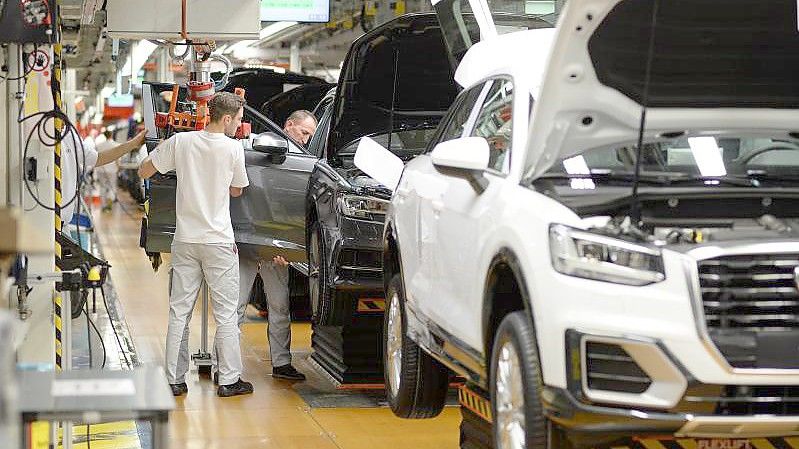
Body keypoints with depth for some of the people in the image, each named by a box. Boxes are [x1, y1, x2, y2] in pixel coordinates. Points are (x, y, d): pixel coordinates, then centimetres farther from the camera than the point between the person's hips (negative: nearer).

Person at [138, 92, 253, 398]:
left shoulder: (180, 143, -2)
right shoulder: (233, 148, -9)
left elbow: (143, 172, 5)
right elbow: (237, 191, 5)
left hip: (185, 240, 3)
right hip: (219, 241, -3)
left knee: (179, 312, 9)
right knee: (226, 313, 5)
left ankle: (174, 380, 10)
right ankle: (229, 380, 6)